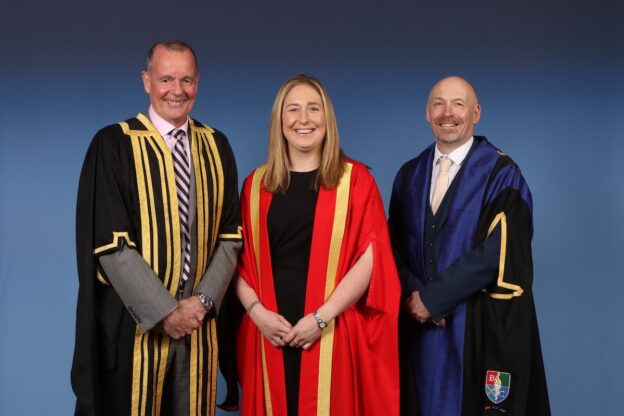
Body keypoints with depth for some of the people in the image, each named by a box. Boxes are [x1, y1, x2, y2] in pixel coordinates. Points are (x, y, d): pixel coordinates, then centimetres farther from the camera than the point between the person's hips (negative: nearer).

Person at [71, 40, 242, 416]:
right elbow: (109, 244, -13)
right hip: (134, 321, -3)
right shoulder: (114, 144, -8)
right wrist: (165, 311, -15)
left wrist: (204, 300, -9)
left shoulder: (215, 146, 5)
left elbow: (230, 235, 3)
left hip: (199, 318, 3)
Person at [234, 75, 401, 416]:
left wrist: (322, 317, -13)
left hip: (333, 335, -2)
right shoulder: (256, 184, 8)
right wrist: (256, 310, -7)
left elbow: (372, 255, -7)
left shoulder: (355, 179, 0)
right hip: (268, 333, 2)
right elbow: (239, 258, 8)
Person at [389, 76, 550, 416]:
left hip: (482, 327, -4)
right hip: (420, 326, 4)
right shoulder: (409, 174, 8)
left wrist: (433, 297, -15)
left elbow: (499, 250, -16)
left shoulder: (502, 174, -7)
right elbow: (396, 243, 6)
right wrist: (413, 294, -11)